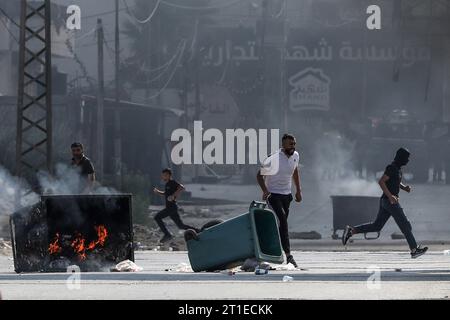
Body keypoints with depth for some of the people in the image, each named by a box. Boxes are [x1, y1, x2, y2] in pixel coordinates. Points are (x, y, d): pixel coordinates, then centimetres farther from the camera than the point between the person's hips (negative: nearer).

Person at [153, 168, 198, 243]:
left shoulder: (172, 183, -11)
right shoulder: (167, 184, 17)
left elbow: (182, 188, -26)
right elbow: (166, 194, 33)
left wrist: (173, 196, -30)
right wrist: (158, 192, 17)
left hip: (172, 207, -10)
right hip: (169, 207, 10)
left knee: (157, 217, -12)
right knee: (181, 225, 10)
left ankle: (167, 234, -11)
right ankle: (198, 231, 13)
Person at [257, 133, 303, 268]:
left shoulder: (295, 156, 2)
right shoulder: (274, 159, -20)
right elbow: (260, 175, -13)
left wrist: (298, 190, 20)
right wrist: (265, 191, -26)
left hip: (287, 195, 7)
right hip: (274, 195, -7)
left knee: (282, 224, 12)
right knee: (282, 221, -20)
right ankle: (288, 255, -25)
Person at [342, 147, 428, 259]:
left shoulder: (398, 168, 14)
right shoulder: (391, 168, -15)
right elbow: (381, 181, -21)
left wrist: (404, 187, 10)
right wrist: (390, 196, -26)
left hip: (385, 201, 10)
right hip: (390, 202, -10)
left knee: (376, 226, 11)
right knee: (405, 225, -4)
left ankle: (351, 231, 8)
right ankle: (414, 250, 1)